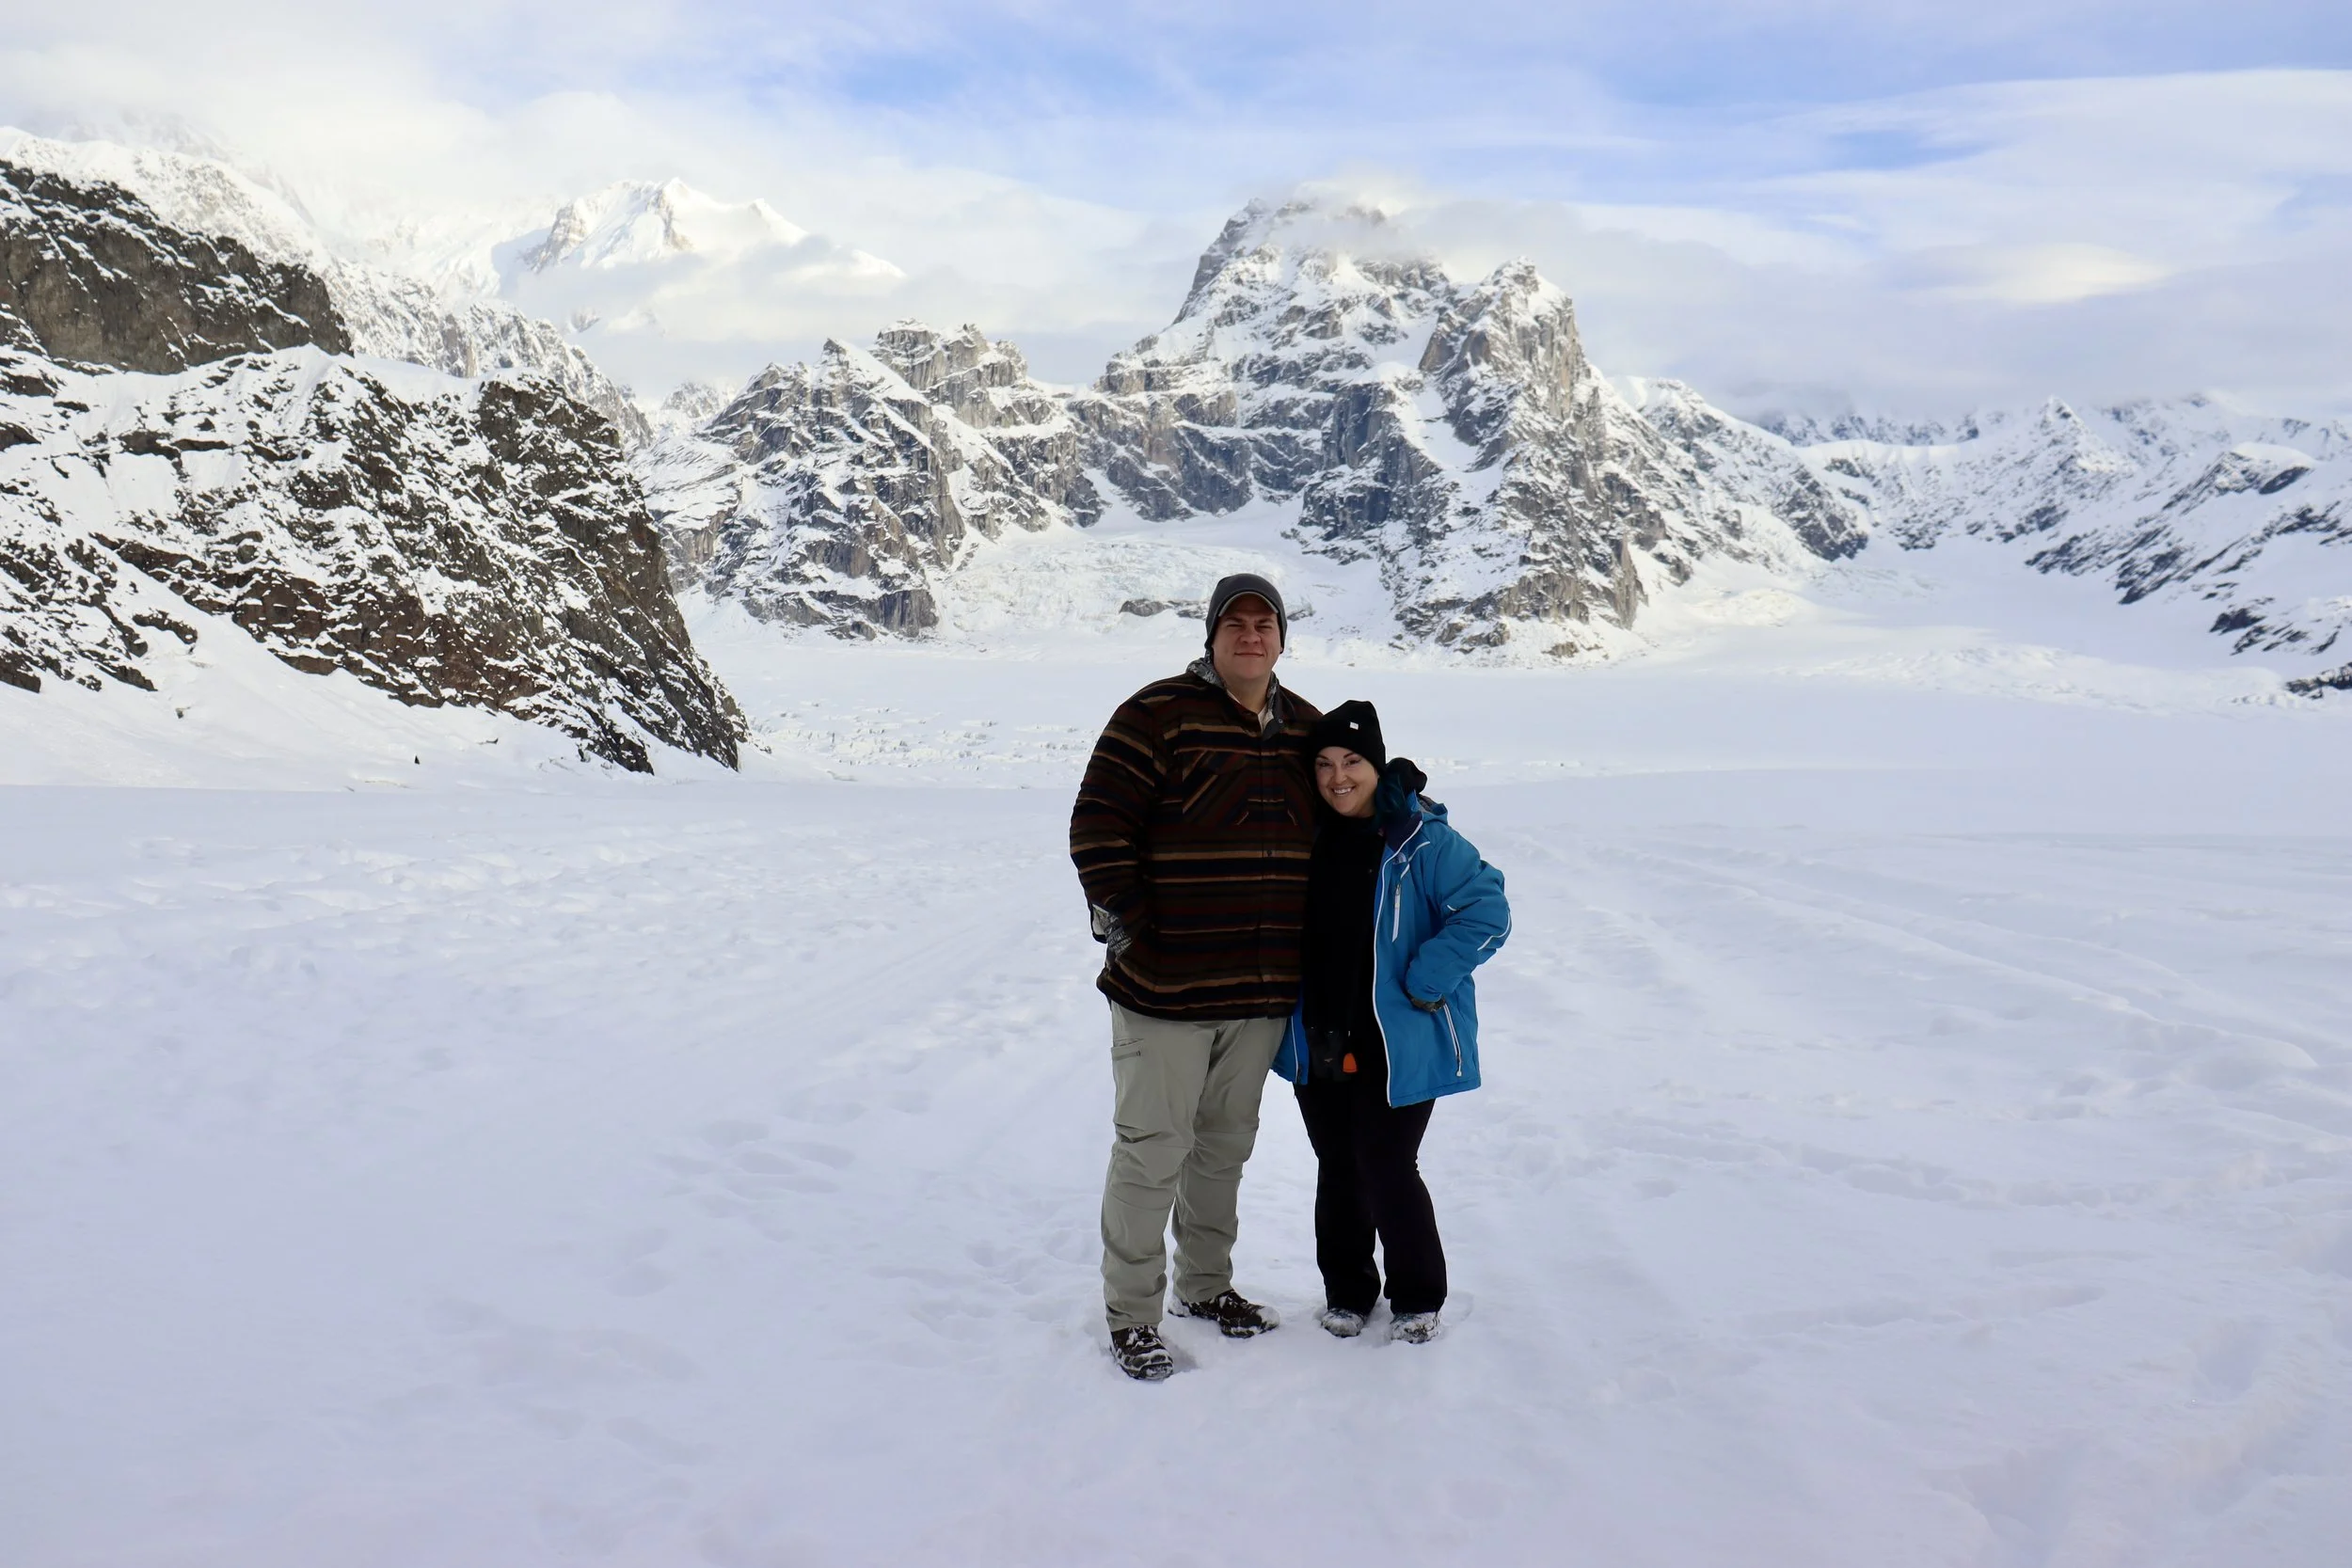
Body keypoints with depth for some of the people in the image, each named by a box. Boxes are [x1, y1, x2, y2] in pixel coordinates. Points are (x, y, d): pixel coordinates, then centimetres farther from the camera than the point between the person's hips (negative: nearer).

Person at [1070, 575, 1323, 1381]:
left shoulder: (1308, 730, 10)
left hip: (1263, 991, 6)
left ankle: (1206, 1285, 36)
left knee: (1226, 1142, 18)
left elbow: (1340, 823, 22)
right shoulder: (1159, 714, -10)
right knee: (1152, 1149, 0)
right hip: (1164, 983, -6)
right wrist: (1124, 920, -13)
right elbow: (1097, 824, -11)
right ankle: (1131, 1315, 13)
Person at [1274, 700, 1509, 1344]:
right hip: (1319, 1044, 5)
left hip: (1397, 1048, -5)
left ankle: (1417, 1299, 19)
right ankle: (1346, 1292, 32)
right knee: (1337, 1171, 14)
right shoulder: (1308, 838, 5)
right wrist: (1293, 1010, 10)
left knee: (1386, 1170, -2)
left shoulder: (1423, 841, -13)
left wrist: (1421, 984, -17)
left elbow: (1486, 913, -16)